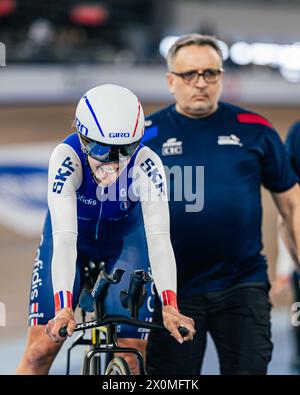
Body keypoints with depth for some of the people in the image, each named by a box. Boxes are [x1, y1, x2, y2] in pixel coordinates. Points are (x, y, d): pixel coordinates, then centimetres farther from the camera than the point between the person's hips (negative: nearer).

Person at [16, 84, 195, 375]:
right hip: (74, 241, 0)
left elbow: (158, 237, -40)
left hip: (124, 243, 1)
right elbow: (64, 237, -42)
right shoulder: (66, 158, -35)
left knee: (131, 357, -10)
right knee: (41, 349, -10)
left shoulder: (146, 165, -33)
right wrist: (63, 306, -54)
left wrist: (169, 306, -54)